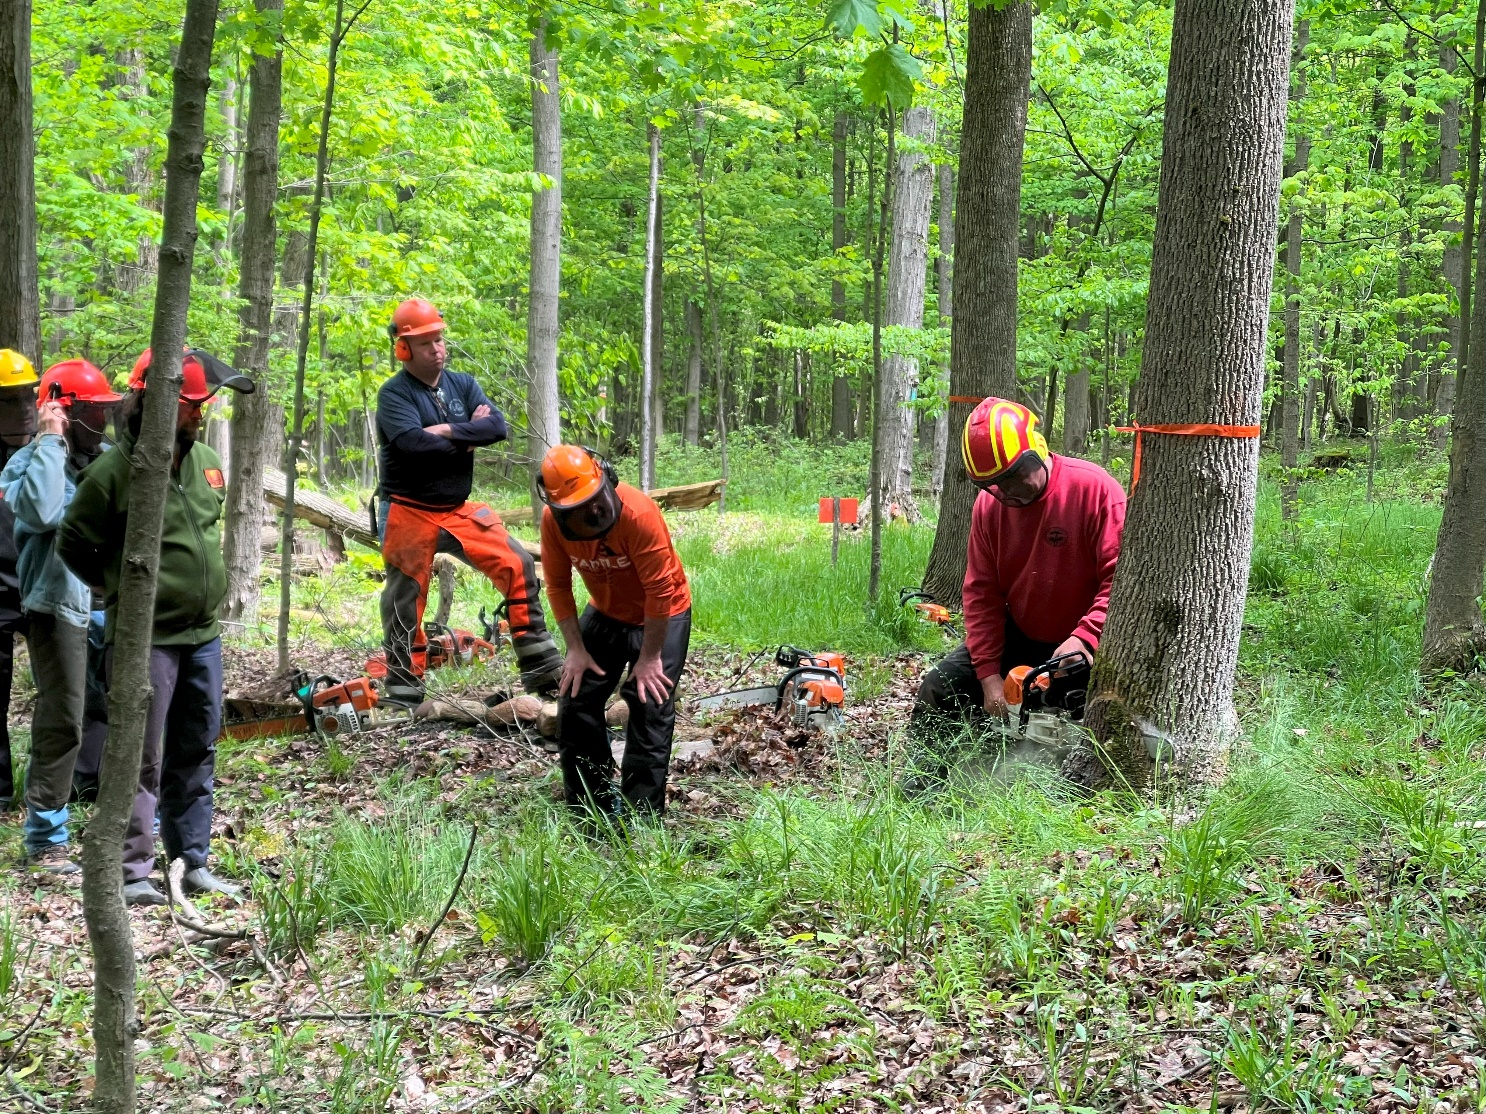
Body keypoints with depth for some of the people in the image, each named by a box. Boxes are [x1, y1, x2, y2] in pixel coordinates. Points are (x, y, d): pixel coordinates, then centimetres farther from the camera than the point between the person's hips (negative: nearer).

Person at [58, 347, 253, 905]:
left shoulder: (204, 459, 5)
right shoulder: (114, 470, -15)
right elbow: (73, 545, -4)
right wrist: (122, 588, 3)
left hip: (203, 633, 7)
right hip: (146, 636, -7)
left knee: (196, 753, 13)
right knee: (142, 758, -2)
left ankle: (194, 863, 23)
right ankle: (132, 872, 7)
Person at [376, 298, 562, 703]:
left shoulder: (463, 385, 6)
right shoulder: (394, 394, -9)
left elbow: (497, 426, -10)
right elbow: (414, 442, -27)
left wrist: (447, 431, -19)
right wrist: (468, 438, -14)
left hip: (459, 512, 5)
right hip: (410, 515, -4)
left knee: (517, 564, -6)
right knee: (405, 599, 2)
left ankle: (540, 668, -2)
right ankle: (402, 689, 14)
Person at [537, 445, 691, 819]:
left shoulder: (639, 513, -35)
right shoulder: (553, 520, -20)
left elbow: (660, 590, -29)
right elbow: (558, 585, -7)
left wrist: (650, 658, -22)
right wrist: (576, 648, -10)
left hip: (662, 616, -5)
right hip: (605, 613, 5)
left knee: (649, 708, -12)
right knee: (575, 701, 3)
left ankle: (641, 814, -5)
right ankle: (590, 809, 15)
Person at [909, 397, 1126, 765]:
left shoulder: (1095, 489, -21)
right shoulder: (989, 504, -5)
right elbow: (981, 593, -4)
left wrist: (1084, 638, -33)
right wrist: (990, 675, -12)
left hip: (1085, 644, -4)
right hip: (1018, 638, 5)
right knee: (939, 689, -2)